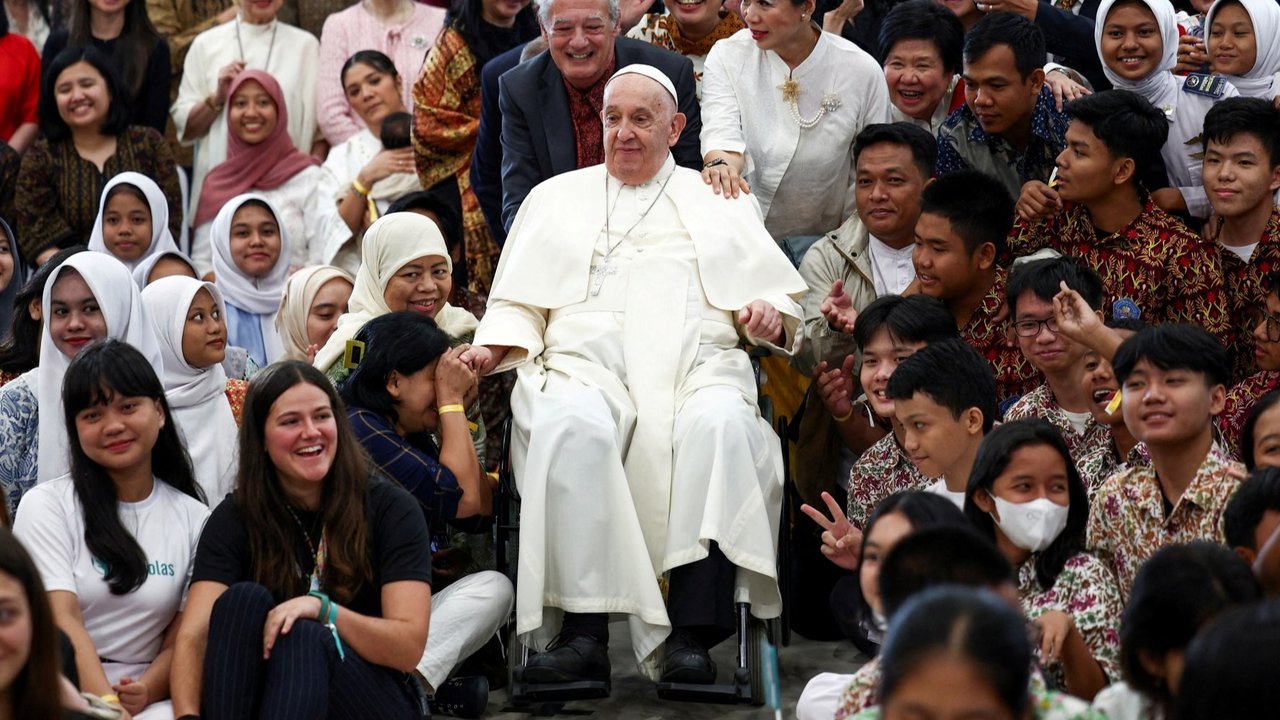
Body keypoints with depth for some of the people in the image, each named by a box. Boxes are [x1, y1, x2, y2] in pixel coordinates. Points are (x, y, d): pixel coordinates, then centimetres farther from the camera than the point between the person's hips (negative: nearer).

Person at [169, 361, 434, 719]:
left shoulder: (390, 508, -5)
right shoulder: (235, 518, -1)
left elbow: (409, 647, -13)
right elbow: (193, 637, -15)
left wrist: (322, 609, -30)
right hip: (272, 690, 2)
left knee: (302, 635, -32)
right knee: (244, 598, -26)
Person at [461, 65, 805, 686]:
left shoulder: (720, 200, 26)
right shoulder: (556, 197, 28)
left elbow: (776, 293, 18)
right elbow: (518, 304, 22)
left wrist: (768, 314, -6)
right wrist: (492, 349, 1)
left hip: (695, 367, 0)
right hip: (584, 365, 0)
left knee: (722, 424, -37)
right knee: (573, 425, -38)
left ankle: (690, 635, -40)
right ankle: (584, 632, -39)